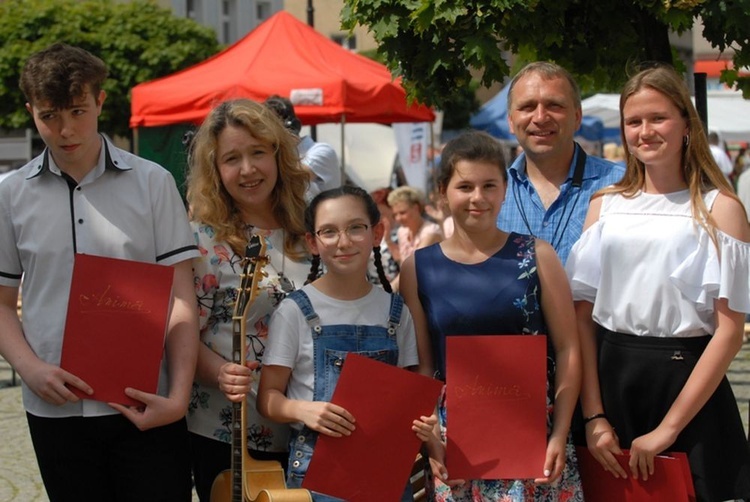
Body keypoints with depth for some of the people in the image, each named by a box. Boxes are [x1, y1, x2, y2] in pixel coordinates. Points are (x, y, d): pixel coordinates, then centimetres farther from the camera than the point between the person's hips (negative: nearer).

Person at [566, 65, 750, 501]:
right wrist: (594, 416, -8)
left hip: (687, 380, -3)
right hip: (610, 378, 3)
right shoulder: (605, 206, 7)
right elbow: (582, 315, 2)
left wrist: (669, 427, -15)